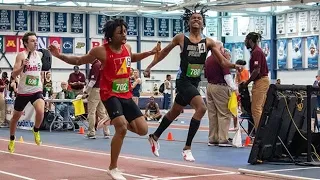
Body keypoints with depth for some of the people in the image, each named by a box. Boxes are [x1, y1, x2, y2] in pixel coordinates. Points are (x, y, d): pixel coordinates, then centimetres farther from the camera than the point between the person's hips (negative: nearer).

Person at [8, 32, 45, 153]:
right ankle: (12, 139, 37)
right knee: (16, 117, 14)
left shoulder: (40, 54, 4)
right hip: (23, 91, -2)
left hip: (37, 90, 2)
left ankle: (36, 130, 4)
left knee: (40, 111, -26)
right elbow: (14, 75, -17)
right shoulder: (21, 55, -10)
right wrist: (23, 66, -30)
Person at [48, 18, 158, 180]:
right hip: (110, 94, -6)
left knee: (143, 130, -1)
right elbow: (78, 61, -2)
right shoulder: (101, 51, -13)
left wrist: (150, 53, 19)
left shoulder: (127, 48, 5)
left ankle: (119, 122, 31)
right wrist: (59, 55, -15)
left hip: (126, 95, 6)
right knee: (121, 129, -21)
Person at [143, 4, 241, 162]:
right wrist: (149, 67, 11)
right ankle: (187, 148, -17)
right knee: (201, 108, -25)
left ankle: (154, 137, 44)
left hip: (195, 82, 5)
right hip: (183, 80, -5)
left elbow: (223, 62, -5)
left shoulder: (208, 42, 1)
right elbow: (165, 51, 10)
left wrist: (233, 65, -25)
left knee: (175, 112, 21)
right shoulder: (181, 38, -4)